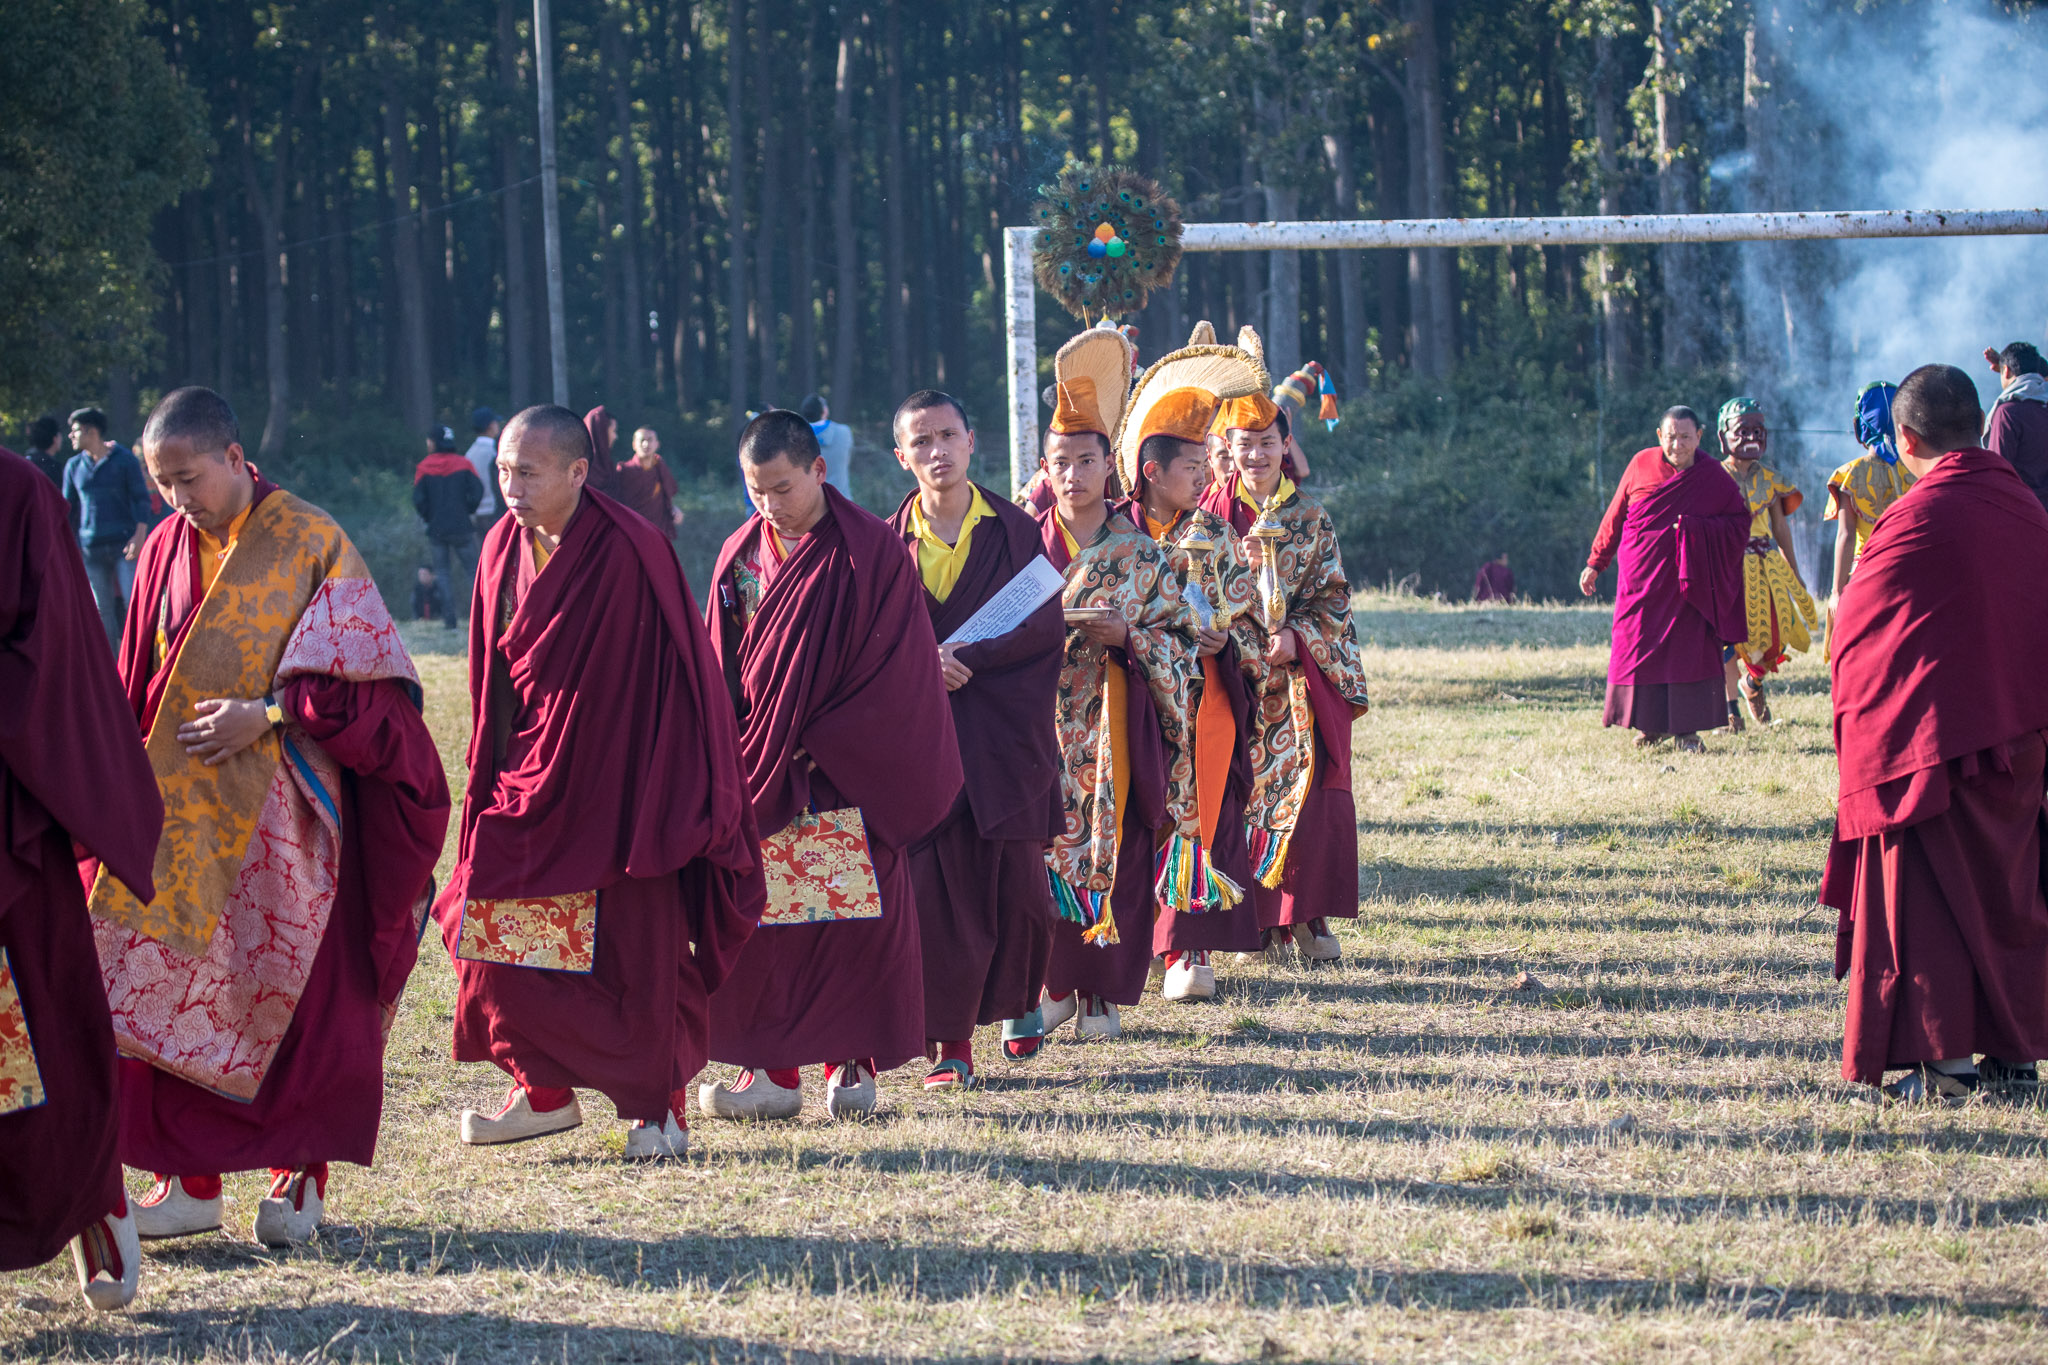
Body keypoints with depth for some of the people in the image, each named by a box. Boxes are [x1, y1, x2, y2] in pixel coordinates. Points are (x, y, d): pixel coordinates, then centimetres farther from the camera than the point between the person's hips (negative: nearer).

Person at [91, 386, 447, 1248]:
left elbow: (358, 675, -7)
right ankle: (190, 1179, 3)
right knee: (177, 982, -2)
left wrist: (266, 713, -17)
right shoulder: (167, 551, 8)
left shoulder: (309, 545, -5)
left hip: (282, 806, -4)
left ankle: (302, 1174, 9)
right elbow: (134, 687, 13)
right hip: (184, 805, 4)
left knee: (293, 984, -2)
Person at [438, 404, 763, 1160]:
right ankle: (545, 1093, 17)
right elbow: (494, 672, 12)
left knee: (630, 949, -2)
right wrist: (494, 779, 9)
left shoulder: (626, 556, -17)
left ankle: (658, 1107, 9)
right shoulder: (505, 548, 5)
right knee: (506, 931, 5)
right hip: (529, 778, 7)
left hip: (617, 781, -7)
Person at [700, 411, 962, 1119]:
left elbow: (893, 667, -9)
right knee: (761, 915, 0)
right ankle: (772, 1069, 2)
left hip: (845, 776, -4)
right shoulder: (742, 554, 8)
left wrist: (824, 743, -13)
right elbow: (723, 668, 12)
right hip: (760, 768, 4)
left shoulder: (871, 551, -7)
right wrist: (741, 758, 1)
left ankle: (854, 1062, 5)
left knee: (857, 914, -3)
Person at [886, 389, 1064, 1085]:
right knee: (937, 888, -5)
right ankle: (950, 1041, 0)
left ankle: (1019, 1000, 28)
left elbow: (1048, 622, -3)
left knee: (1017, 886, 1)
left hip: (1006, 735, 0)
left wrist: (967, 658, -14)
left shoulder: (1016, 530, 5)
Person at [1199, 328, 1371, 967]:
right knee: (1240, 794, -5)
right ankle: (1258, 919, 2)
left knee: (1310, 789, -8)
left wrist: (1297, 637, -13)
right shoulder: (1210, 514, 5)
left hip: (1301, 675, 1)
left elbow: (1334, 598, 4)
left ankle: (1306, 915, -1)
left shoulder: (1310, 519, 7)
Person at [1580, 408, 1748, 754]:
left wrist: (1695, 529, -16)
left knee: (1688, 650, -7)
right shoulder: (1641, 465, 4)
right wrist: (1596, 563, 10)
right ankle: (1651, 724, 16)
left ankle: (1687, 730, 0)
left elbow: (1739, 524, -1)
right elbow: (1615, 517, 10)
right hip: (1640, 579, 2)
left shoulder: (1714, 478, 0)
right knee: (1639, 648, 2)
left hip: (1688, 580, -2)